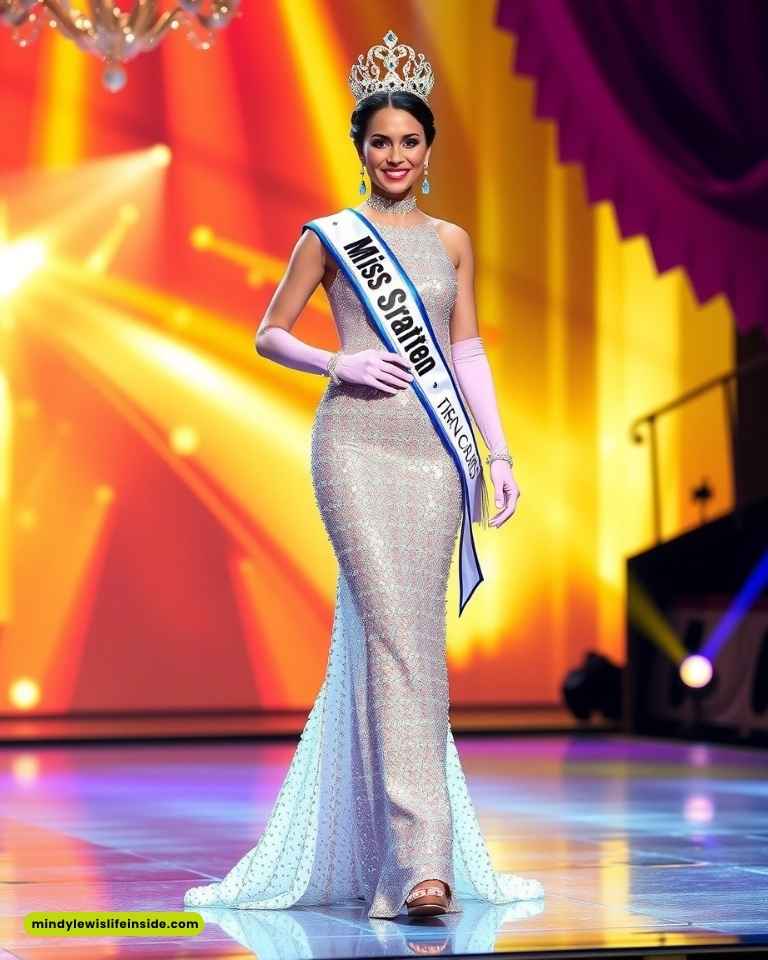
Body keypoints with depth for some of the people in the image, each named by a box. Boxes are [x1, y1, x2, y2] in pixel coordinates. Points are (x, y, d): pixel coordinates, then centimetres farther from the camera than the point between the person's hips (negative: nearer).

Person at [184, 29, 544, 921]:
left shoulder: (450, 240, 15)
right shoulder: (328, 236, 5)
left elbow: (467, 351, 16)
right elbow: (269, 335, 7)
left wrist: (498, 451, 9)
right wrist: (338, 364, -10)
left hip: (435, 452, 4)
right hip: (357, 445, -4)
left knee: (411, 638, 3)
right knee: (393, 633, -14)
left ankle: (379, 845, 15)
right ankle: (422, 858, -19)